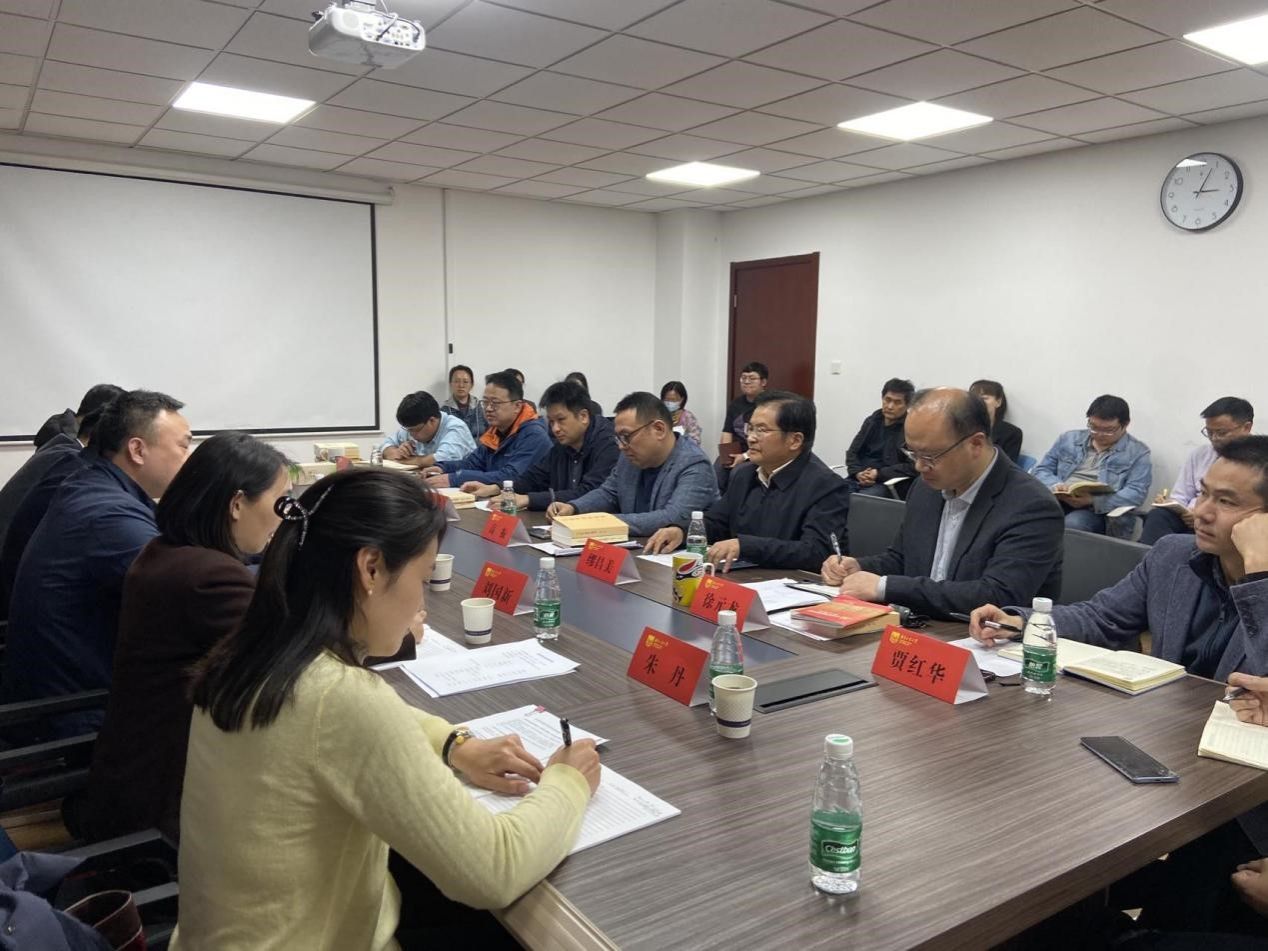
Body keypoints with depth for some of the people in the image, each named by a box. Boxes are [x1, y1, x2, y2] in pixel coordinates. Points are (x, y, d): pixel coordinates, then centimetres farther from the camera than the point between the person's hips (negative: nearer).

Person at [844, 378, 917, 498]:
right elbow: (852, 452, 16)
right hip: (858, 479, 5)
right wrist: (858, 473, -5)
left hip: (888, 484, -5)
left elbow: (913, 467, -10)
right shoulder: (872, 421, 16)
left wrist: (879, 474, -16)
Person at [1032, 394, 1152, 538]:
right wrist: (1055, 486, -9)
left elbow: (1136, 493, -4)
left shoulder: (1137, 452, 8)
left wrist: (1092, 500, -20)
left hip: (1098, 511, -3)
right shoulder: (1068, 439, 18)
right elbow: (1040, 470, 16)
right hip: (1056, 501, 3)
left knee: (1072, 524, -38)